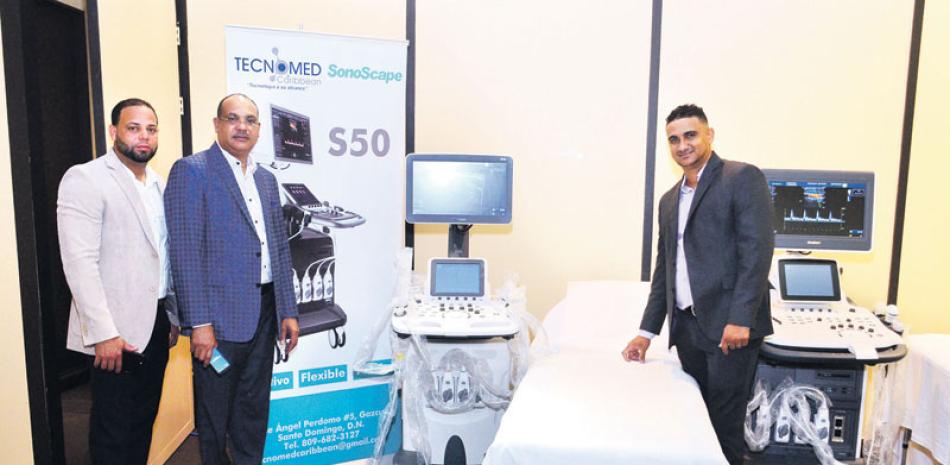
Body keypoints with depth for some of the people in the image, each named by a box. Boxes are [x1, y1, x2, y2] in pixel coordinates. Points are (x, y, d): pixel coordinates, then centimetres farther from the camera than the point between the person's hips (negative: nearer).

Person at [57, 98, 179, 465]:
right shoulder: (85, 179, -10)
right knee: (114, 431, 6)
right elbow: (80, 262, -17)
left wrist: (173, 315, 15)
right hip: (117, 331, -6)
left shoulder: (158, 184, 12)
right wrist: (103, 333, -21)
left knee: (144, 422, 16)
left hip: (156, 323, 7)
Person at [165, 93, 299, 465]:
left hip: (264, 312, 6)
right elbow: (186, 253, -14)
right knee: (215, 413, 9)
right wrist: (199, 323, -17)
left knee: (254, 407, 17)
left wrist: (288, 311, 11)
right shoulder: (191, 171, -8)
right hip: (220, 315, -6)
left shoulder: (266, 179, 13)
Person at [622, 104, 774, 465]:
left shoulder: (743, 178, -3)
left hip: (729, 325, -6)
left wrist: (740, 319, -20)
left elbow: (757, 250, -12)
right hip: (686, 326, 6)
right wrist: (647, 331, 16)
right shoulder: (669, 199, 18)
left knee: (724, 425, 1)